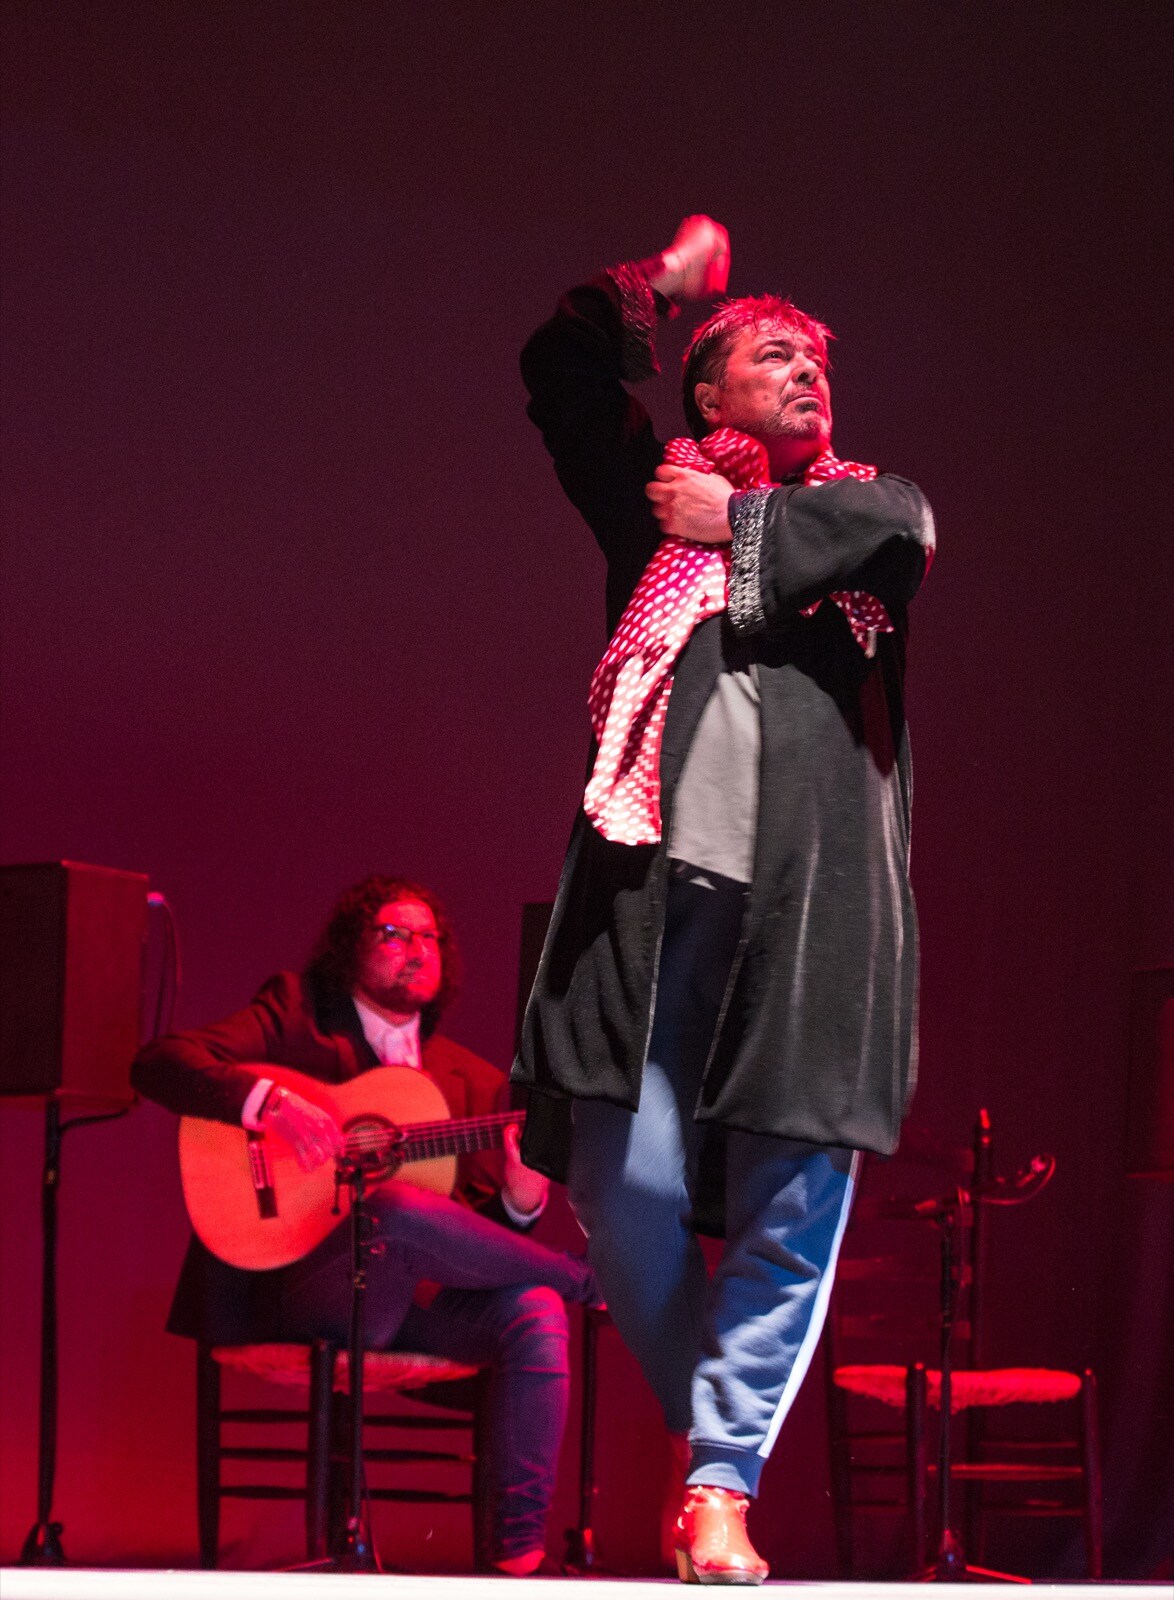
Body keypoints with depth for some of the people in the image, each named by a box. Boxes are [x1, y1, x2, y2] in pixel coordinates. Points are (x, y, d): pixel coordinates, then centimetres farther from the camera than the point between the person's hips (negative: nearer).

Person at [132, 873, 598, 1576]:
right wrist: (270, 1099, -22)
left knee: (536, 1310, -27)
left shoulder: (473, 1080, 19)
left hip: (417, 1298, 5)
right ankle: (585, 1278, -12)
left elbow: (486, 1230, 16)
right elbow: (158, 1065, -6)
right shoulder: (295, 1013, 7)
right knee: (402, 1209, -37)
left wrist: (521, 1189, -8)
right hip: (297, 1294, -5)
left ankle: (515, 1554, -23)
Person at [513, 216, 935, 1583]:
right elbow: (563, 373, 16)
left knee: (790, 1210, -5)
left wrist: (743, 527, 3)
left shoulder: (870, 506, 21)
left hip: (816, 896, 0)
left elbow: (899, 539, -2)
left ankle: (723, 1483, 2)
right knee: (628, 1185, -8)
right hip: (659, 879, 0)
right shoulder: (665, 496, 21)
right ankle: (702, 1421, 15)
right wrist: (665, 280, 12)